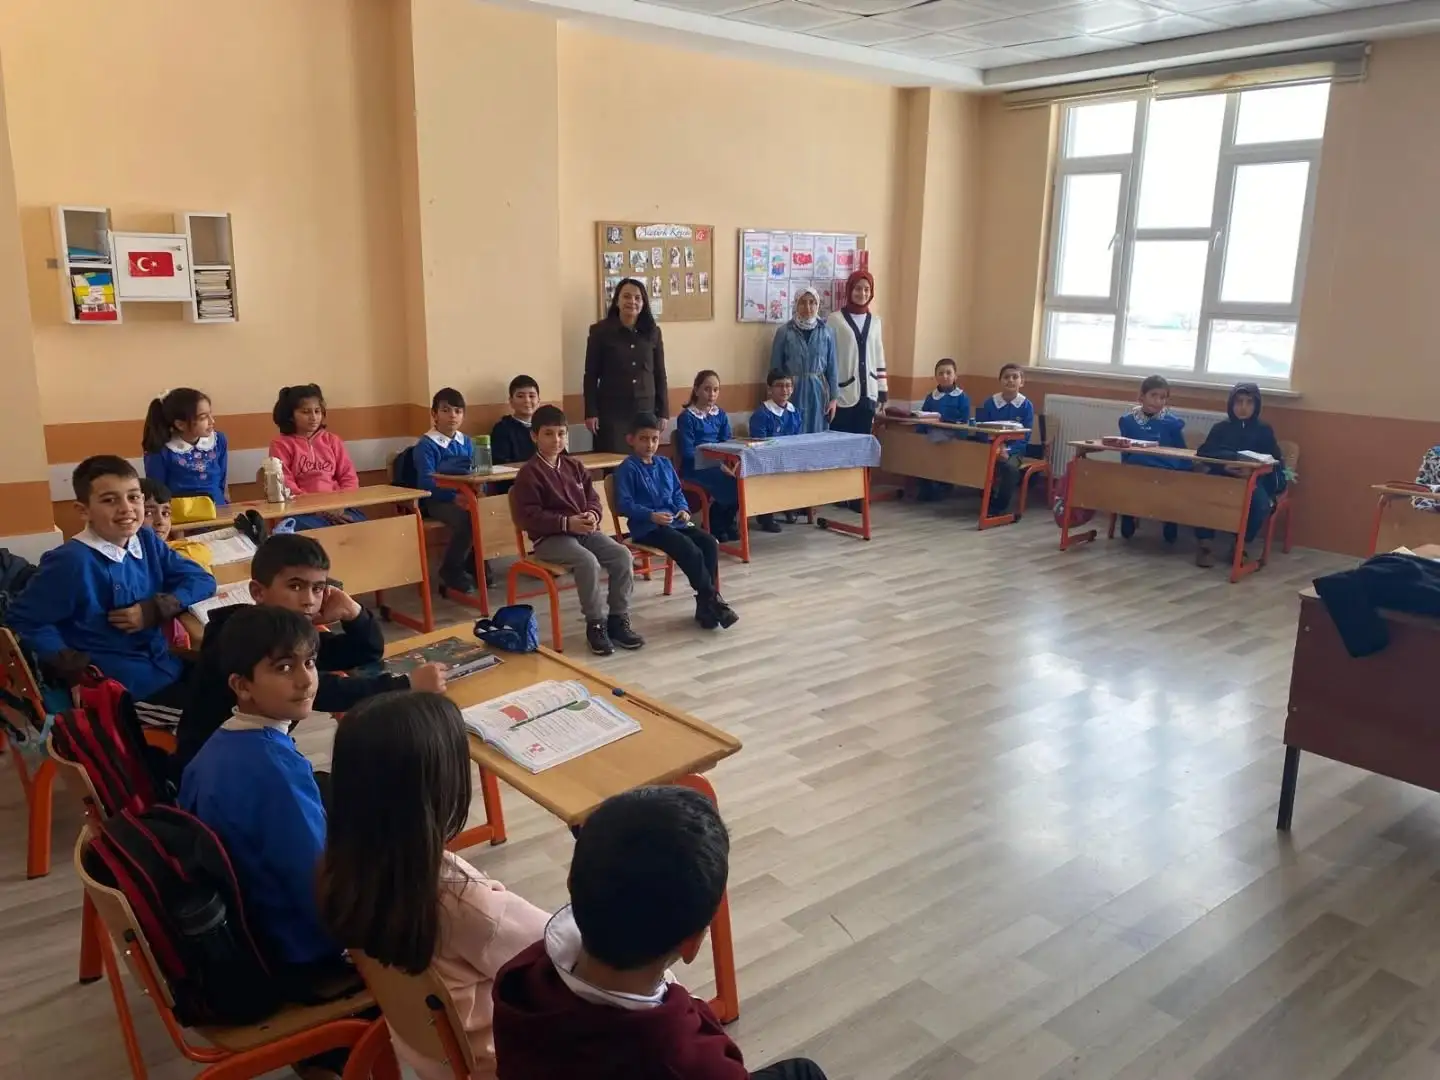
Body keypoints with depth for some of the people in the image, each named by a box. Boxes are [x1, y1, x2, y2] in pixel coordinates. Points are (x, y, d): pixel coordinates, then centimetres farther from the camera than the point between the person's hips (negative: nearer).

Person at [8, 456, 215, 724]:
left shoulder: (147, 541, 4)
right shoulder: (71, 562, -16)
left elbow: (201, 578, 4)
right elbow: (22, 620, -14)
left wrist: (157, 609, -12)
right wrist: (76, 671, -19)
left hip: (164, 663, 7)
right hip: (116, 685, -7)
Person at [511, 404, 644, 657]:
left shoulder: (574, 466, 14)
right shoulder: (529, 472, -7)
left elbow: (593, 498, 15)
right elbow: (527, 516, -14)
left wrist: (592, 515, -11)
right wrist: (567, 523, -23)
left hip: (584, 530, 6)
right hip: (550, 537, -6)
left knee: (622, 555, -16)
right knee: (588, 561, -33)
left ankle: (618, 620, -7)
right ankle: (596, 624, -18)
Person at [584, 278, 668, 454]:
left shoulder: (653, 332, 6)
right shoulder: (600, 331, -2)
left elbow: (660, 374, 10)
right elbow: (591, 375, -1)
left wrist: (663, 412, 6)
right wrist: (591, 413, -8)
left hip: (645, 410, 3)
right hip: (612, 411, -3)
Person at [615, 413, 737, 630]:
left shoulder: (665, 464, 17)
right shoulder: (627, 469, -6)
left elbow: (677, 492, 23)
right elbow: (624, 504, -12)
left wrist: (683, 509, 1)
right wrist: (652, 515, -23)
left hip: (675, 521, 7)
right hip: (647, 528, -7)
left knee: (710, 543, -14)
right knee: (691, 551, -27)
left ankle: (705, 604, -10)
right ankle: (713, 600, -15)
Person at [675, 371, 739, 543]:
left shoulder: (721, 415, 14)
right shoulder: (687, 417, -4)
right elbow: (687, 452, -11)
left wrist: (732, 464, -15)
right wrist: (719, 466, -21)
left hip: (720, 464, 5)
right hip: (695, 467, -5)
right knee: (731, 483, -28)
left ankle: (725, 523, -1)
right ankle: (716, 526, -5)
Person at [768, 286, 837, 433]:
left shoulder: (827, 333, 3)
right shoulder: (784, 332, -2)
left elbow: (832, 368, 6)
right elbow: (775, 367, 2)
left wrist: (833, 398, 3)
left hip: (818, 391, 2)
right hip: (793, 391, -2)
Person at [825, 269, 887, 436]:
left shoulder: (875, 321, 11)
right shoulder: (835, 319, -3)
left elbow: (879, 358, 14)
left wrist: (883, 390, 11)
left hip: (868, 393, 4)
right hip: (843, 393, -4)